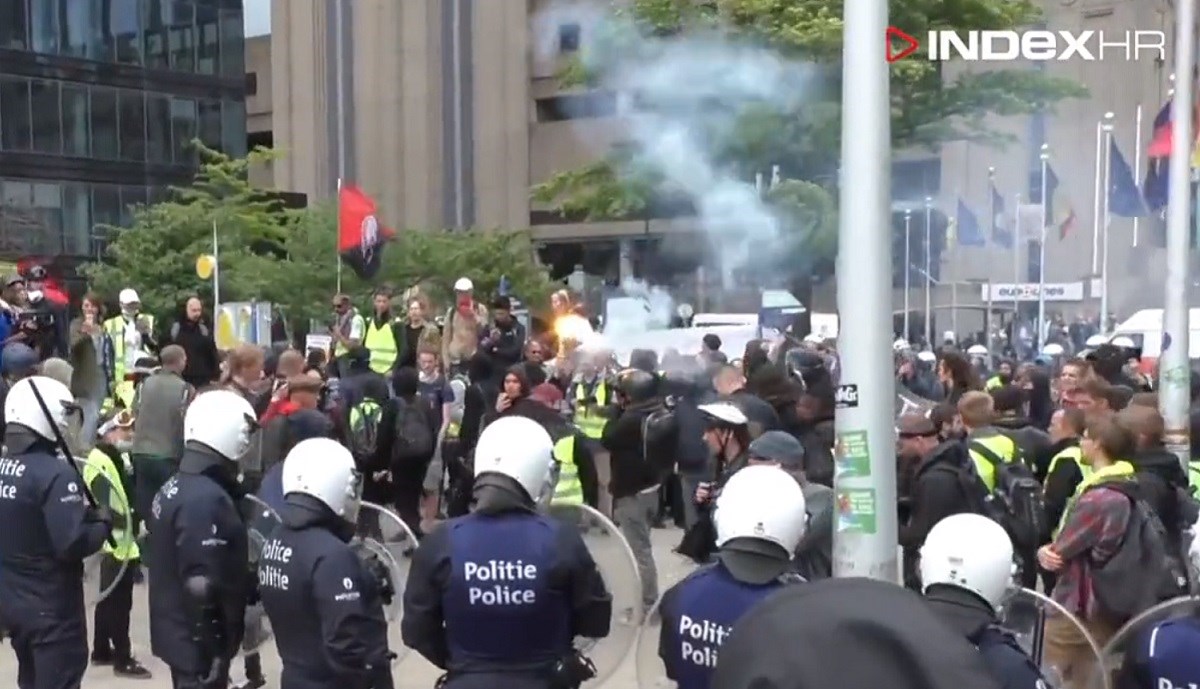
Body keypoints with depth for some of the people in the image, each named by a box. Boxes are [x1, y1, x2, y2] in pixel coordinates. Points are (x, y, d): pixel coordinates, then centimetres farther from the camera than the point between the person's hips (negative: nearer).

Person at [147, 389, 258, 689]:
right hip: (198, 641, -10)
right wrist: (213, 650, -21)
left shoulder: (173, 487, 7)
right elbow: (202, 587, -27)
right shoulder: (208, 499, -24)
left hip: (178, 633, 10)